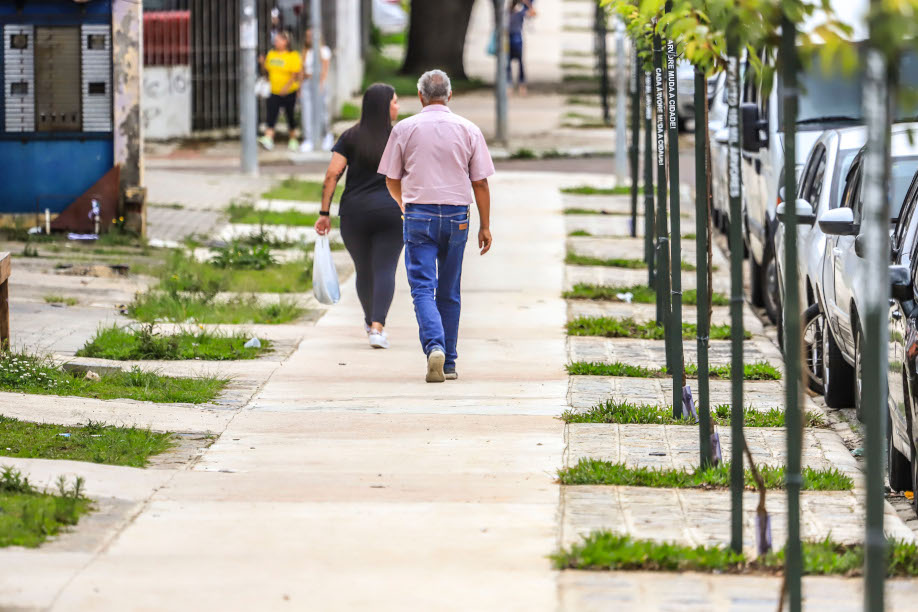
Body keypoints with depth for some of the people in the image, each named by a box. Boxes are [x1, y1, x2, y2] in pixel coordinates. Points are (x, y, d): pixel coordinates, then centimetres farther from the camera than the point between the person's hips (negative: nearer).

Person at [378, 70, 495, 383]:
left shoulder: (404, 129, 0)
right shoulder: (468, 130, 2)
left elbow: (392, 181, 7)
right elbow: (480, 183, 2)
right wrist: (485, 226, 10)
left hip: (419, 216, -2)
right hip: (456, 216, 2)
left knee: (423, 288, -4)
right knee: (449, 293, 11)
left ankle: (435, 347, -28)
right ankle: (448, 363, 15)